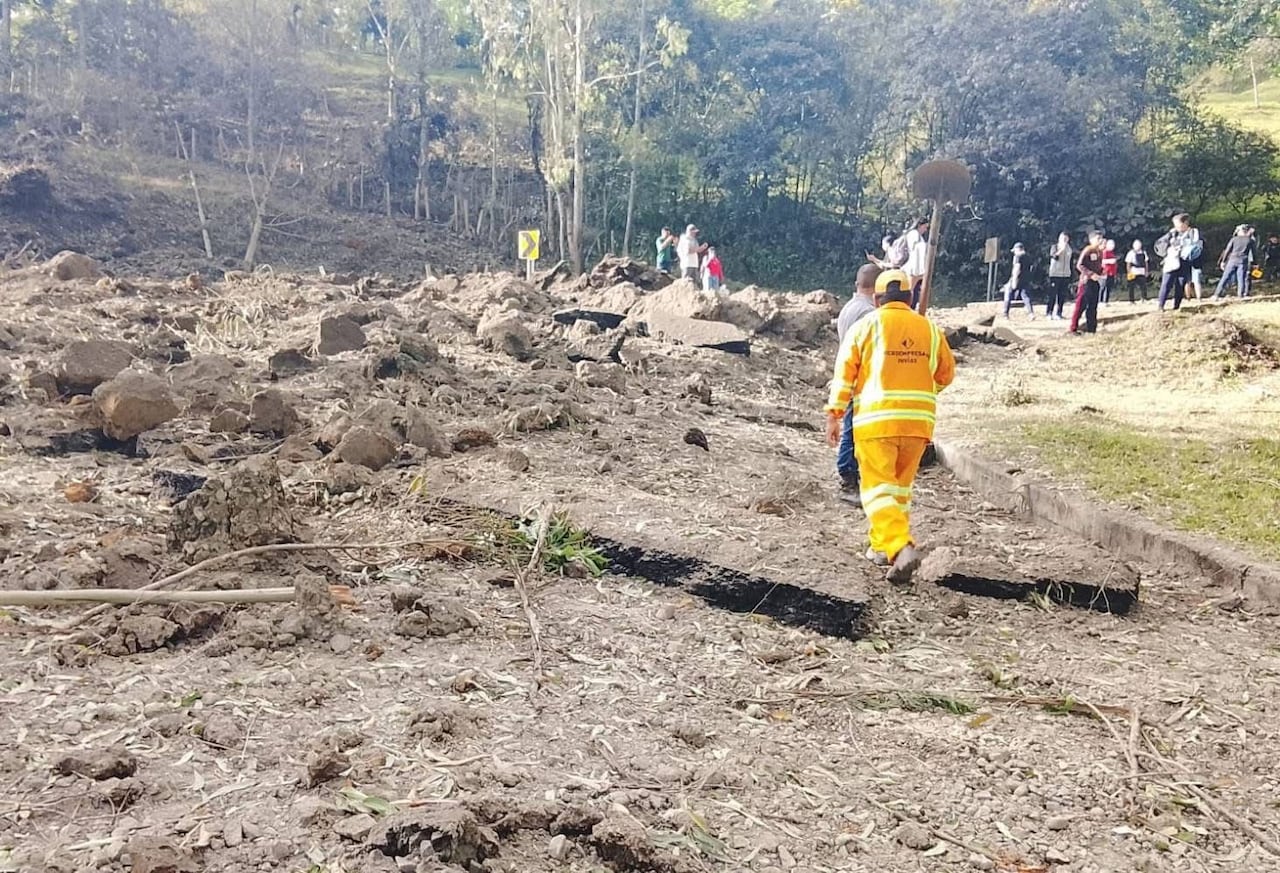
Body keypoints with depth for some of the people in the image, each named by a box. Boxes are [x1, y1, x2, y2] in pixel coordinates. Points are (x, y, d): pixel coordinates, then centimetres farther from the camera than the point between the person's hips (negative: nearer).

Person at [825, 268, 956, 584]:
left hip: (876, 419, -4)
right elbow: (946, 374, 18)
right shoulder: (929, 328, 9)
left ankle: (901, 547, -21)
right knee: (899, 485, 17)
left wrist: (834, 416, 0)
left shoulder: (865, 326, -1)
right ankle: (882, 546, 26)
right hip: (919, 420, 4)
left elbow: (844, 372, -5)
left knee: (878, 487, -3)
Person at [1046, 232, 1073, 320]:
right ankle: (1049, 313, 2)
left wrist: (1071, 277, 13)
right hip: (1055, 274, -4)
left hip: (1066, 275, 4)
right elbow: (1054, 257, -19)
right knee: (1053, 294, -4)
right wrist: (1062, 249, -25)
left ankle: (1058, 313, 8)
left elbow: (1071, 264, 15)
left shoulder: (1069, 249, 11)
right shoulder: (1055, 247, 1)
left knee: (1062, 296, 2)